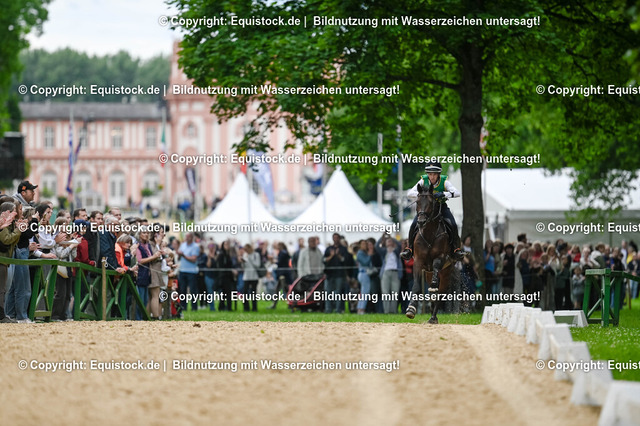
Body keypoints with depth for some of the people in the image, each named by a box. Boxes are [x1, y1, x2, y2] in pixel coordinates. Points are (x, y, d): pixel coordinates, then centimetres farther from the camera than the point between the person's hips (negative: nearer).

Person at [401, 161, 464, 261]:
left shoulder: (444, 182, -16)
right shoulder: (423, 181, -14)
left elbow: (457, 193, -27)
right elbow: (410, 193, -19)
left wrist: (443, 194, -43)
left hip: (441, 207, -1)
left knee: (453, 226, -22)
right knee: (414, 225, -21)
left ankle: (456, 249, -4)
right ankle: (409, 248, -5)